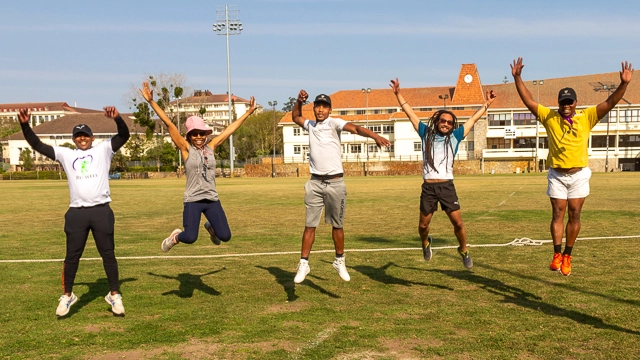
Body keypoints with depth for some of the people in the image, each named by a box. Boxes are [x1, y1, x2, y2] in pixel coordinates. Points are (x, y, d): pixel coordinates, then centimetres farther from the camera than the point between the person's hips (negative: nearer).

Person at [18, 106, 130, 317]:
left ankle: (114, 295, 14)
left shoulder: (103, 150, 6)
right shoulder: (66, 154, 12)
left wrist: (117, 118, -24)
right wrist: (25, 125, -6)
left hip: (101, 210, -2)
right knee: (72, 256, 9)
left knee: (108, 254, 6)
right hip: (77, 212, 2)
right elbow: (38, 145, 9)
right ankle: (67, 296, 23)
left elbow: (124, 136, -5)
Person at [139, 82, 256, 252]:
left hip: (212, 199, 4)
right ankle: (176, 236, 21)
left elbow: (230, 129, 13)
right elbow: (168, 123, -10)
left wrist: (248, 112, 17)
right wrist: (151, 101, -14)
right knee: (190, 238, -16)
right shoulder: (186, 148, -3)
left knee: (225, 236, -1)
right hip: (193, 201, -4)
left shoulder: (211, 146, 7)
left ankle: (210, 227, 34)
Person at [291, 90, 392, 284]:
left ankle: (340, 261, 23)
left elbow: (355, 128, -24)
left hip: (335, 182, -3)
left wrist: (375, 136, -41)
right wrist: (299, 101, 11)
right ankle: (303, 264, 10)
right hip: (315, 183, 4)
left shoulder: (334, 123, -6)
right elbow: (295, 117, 30)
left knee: (337, 225, 7)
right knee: (310, 225, 3)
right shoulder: (310, 125, 11)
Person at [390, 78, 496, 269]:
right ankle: (426, 243, 40)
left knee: (458, 222, -3)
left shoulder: (455, 137, 9)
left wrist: (487, 103, 16)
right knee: (423, 224, 7)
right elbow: (410, 113, 11)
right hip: (428, 187, 0)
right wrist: (398, 94, 9)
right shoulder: (426, 133, 10)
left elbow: (473, 119, 15)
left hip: (447, 186, 0)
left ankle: (464, 251, 22)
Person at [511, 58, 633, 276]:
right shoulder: (549, 117, 0)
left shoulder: (586, 117, 0)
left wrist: (623, 84, -19)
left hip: (579, 175, 0)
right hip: (557, 175, 0)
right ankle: (557, 255, 3)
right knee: (558, 214, 1)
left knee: (574, 215, 5)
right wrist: (517, 78, -10)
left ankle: (567, 256, 14)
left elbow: (609, 103, -6)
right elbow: (528, 101, -3)